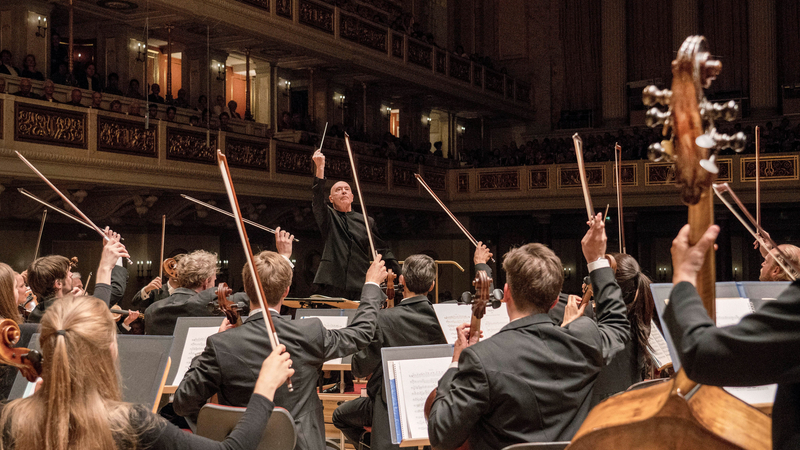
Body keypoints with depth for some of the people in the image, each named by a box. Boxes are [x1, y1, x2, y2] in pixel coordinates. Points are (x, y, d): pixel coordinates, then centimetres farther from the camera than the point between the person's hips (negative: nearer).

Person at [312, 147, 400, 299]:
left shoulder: (367, 222, 16)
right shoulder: (328, 217, 10)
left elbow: (383, 251, 17)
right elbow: (317, 201, -9)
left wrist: (401, 276, 9)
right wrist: (320, 167, -20)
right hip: (332, 286, -2)